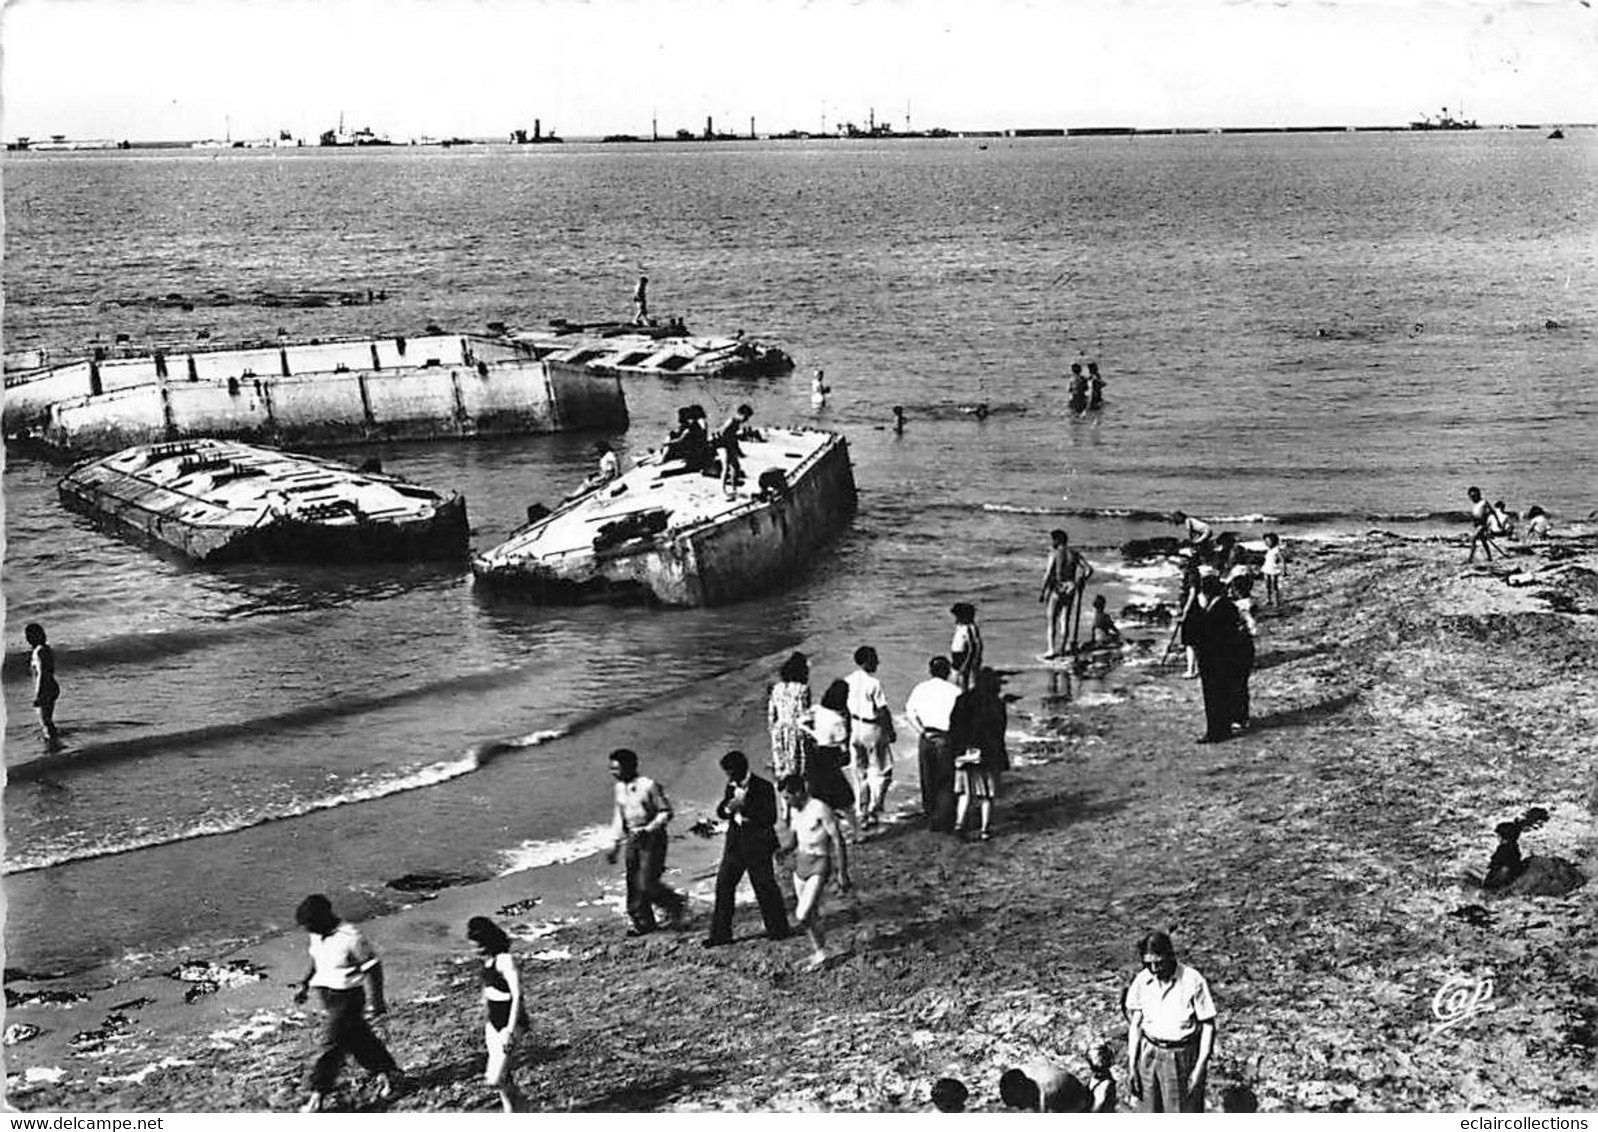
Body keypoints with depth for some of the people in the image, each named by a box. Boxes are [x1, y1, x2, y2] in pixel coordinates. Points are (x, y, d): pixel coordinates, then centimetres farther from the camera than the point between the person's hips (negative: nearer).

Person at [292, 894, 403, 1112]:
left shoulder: (350, 938, -23)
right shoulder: (317, 935, 0)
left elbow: (372, 968, -15)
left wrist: (377, 1000, -13)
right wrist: (305, 985, 9)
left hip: (348, 996, -8)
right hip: (326, 994, 8)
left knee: (332, 1045, -8)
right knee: (357, 1039, 16)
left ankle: (318, 1096, -2)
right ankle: (387, 1072, 32)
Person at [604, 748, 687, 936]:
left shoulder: (649, 786, -15)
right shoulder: (620, 788, 8)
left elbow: (666, 812, -11)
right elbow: (619, 818, 17)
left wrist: (647, 830, -20)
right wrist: (614, 845, 13)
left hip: (652, 839, -7)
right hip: (632, 839, 7)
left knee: (646, 885, -10)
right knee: (633, 884, 6)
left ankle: (676, 903, 15)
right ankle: (643, 922, 19)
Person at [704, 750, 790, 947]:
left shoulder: (763, 787, -13)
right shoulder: (731, 787, 8)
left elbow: (770, 818, -19)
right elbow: (720, 812, 9)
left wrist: (745, 809, -25)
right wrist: (728, 808, -14)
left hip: (757, 844, -6)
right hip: (735, 844, 6)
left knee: (765, 887, 3)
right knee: (723, 885, 1)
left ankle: (778, 929, 19)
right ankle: (720, 933, 5)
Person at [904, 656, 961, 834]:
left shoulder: (920, 689, 4)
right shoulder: (954, 691, -5)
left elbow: (910, 713, -5)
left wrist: (923, 731, -5)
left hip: (927, 739, 3)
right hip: (946, 738, -3)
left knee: (928, 781, 15)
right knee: (946, 782, 4)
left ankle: (932, 821, 22)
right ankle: (945, 824, 2)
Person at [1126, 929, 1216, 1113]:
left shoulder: (1192, 981, -13)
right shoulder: (1141, 982, -2)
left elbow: (1208, 1025, -8)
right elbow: (1135, 1024, 8)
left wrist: (1201, 1066, -12)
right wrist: (1132, 1064, 4)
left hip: (1183, 1057, -3)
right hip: (1149, 1055, 4)